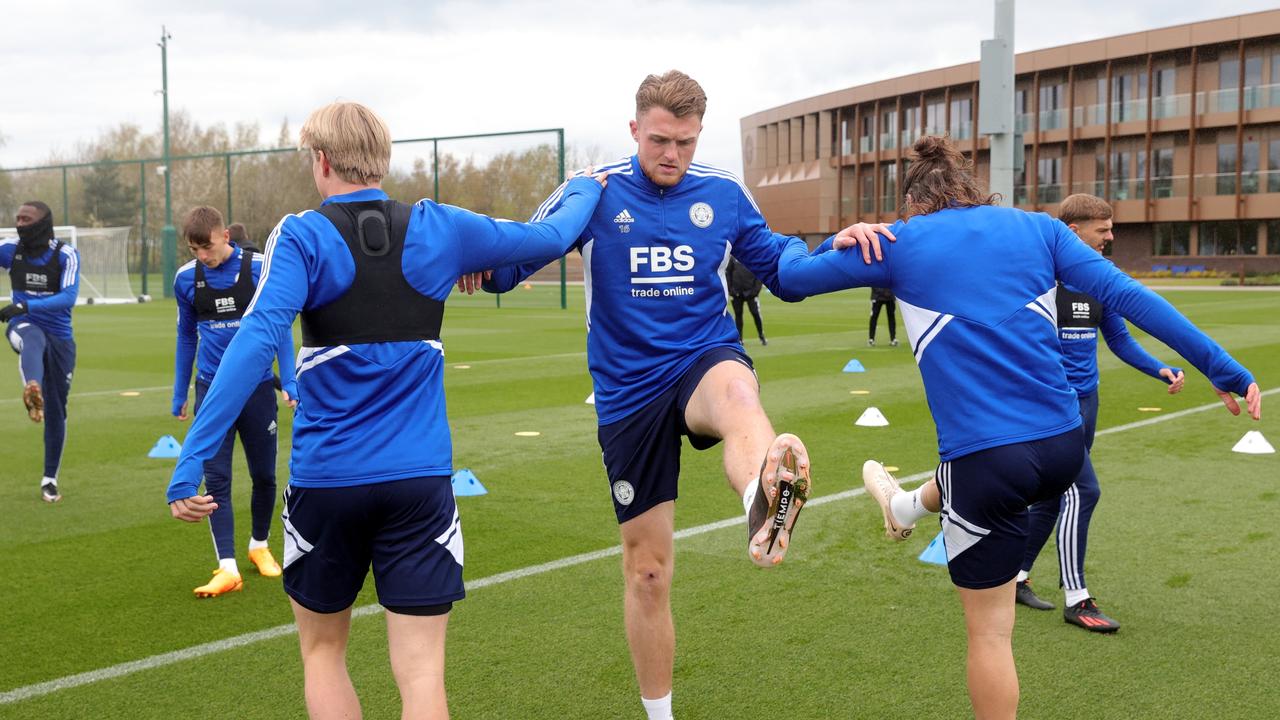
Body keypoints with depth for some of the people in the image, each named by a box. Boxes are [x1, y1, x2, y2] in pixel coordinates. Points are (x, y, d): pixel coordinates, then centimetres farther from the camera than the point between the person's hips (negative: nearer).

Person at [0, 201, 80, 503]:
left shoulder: (66, 255, -9)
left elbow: (68, 297, -22)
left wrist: (25, 305, -33)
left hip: (60, 338, 1)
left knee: (56, 410, 5)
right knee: (33, 339, -39)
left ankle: (50, 479, 21)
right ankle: (33, 391, -69)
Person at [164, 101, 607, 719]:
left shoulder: (302, 237, -6)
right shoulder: (438, 229, 2)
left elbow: (255, 343, -19)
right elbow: (548, 237, 15)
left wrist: (191, 462, -21)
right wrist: (584, 190, 37)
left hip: (325, 480, -1)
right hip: (421, 482, 1)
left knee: (322, 651, 21)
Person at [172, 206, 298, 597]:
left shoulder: (259, 268, -8)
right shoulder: (186, 278, 0)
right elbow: (186, 336, 12)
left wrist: (289, 382, -9)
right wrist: (179, 395, 14)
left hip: (257, 388, -1)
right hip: (212, 390, 1)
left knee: (264, 475, 10)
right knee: (216, 479, -6)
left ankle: (259, 546, 32)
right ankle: (228, 568, -4)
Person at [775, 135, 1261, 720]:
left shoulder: (901, 243, 2)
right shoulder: (1038, 227, 8)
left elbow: (791, 277, 10)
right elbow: (1128, 296, 1)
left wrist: (833, 245, 33)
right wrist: (1223, 369, 3)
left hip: (987, 462, -4)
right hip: (1064, 447, 4)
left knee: (989, 631, 12)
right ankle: (908, 507, 67)